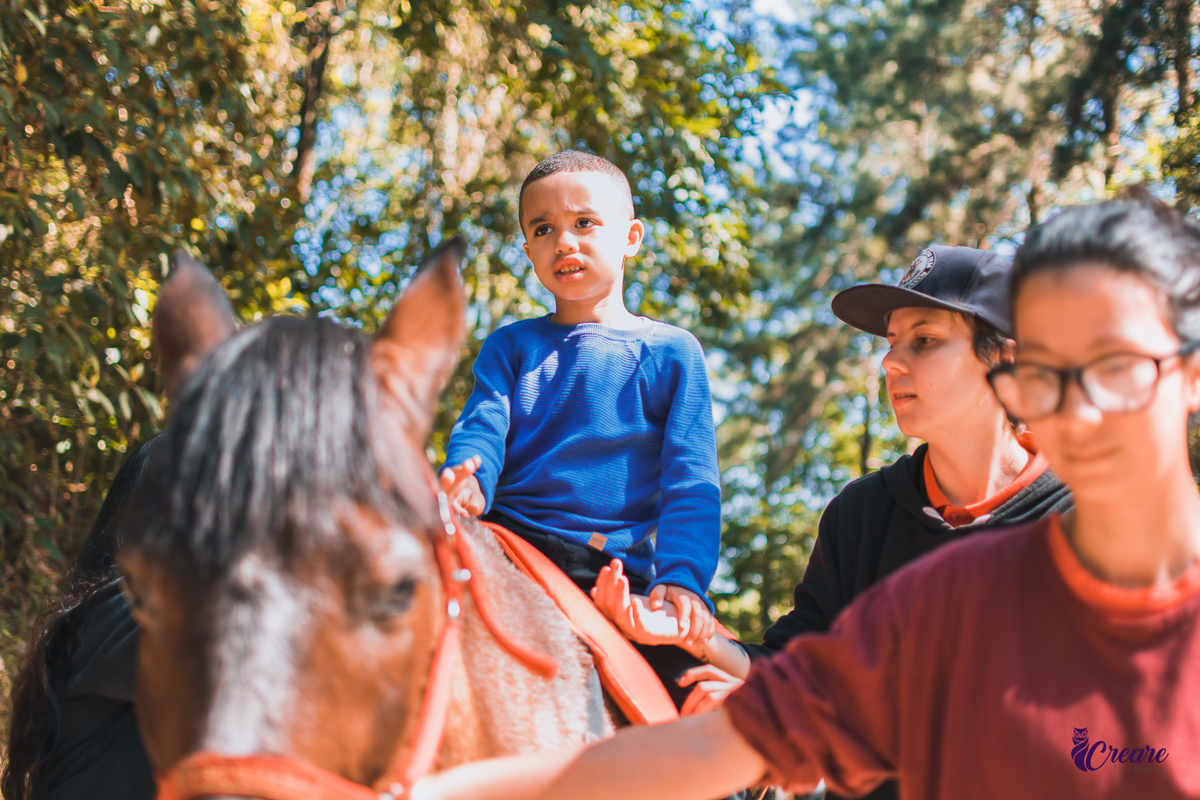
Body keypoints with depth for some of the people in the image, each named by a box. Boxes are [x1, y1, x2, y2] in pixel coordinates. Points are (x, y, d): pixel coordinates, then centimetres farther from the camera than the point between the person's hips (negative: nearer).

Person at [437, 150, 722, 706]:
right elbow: (482, 428, 2)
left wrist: (680, 577, -14)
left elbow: (691, 480, 4)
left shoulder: (671, 352, 12)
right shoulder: (511, 346, 18)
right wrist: (466, 482, -23)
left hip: (621, 571, -1)